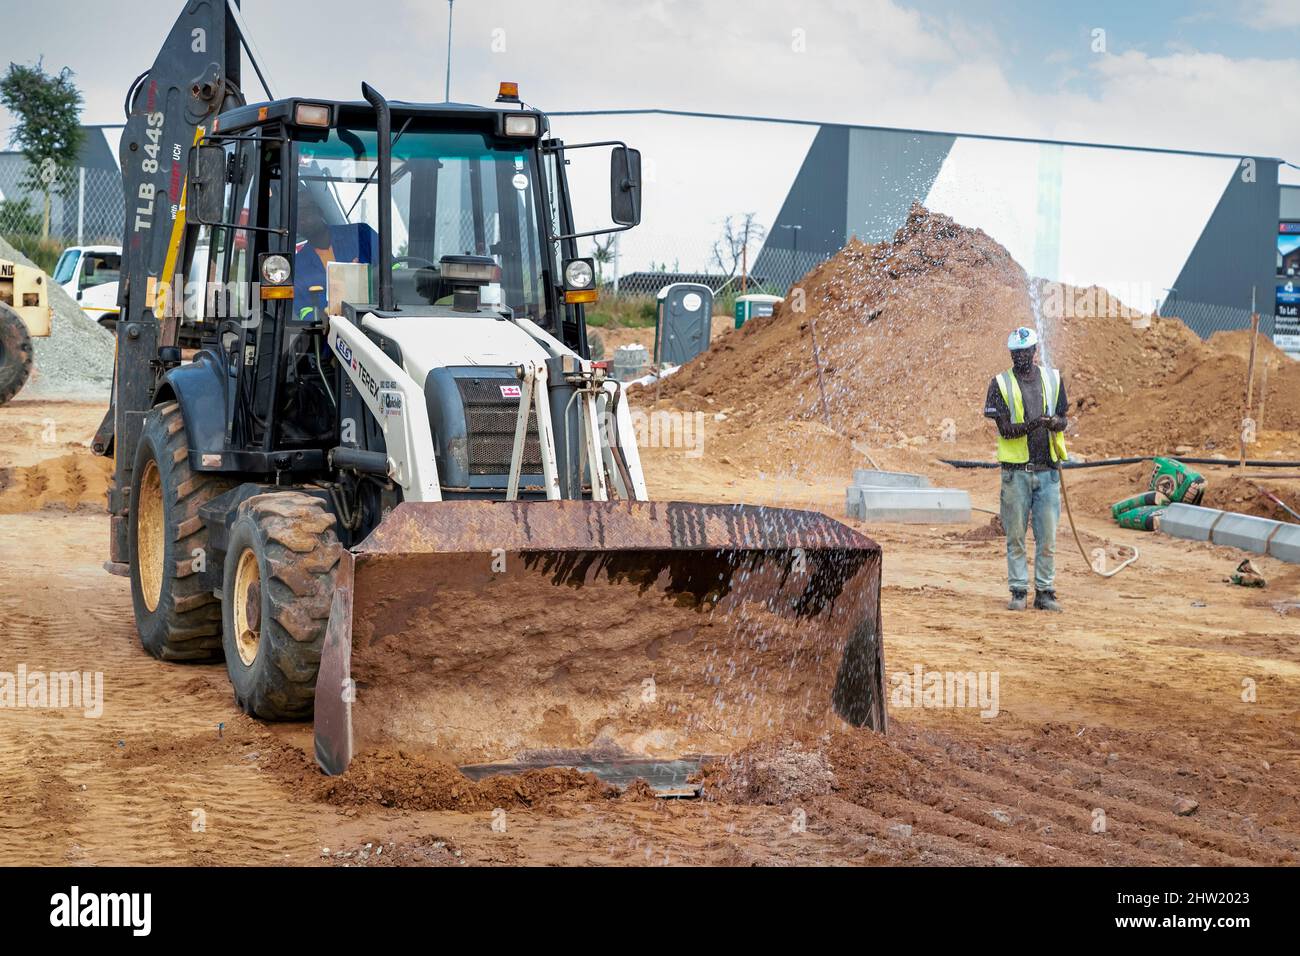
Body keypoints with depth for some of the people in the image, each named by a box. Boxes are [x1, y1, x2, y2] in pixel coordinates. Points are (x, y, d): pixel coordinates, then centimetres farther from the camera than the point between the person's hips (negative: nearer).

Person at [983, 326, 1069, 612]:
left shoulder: (1052, 379, 9)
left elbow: (1064, 418, 10)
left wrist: (1055, 423, -14)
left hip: (1048, 470, 2)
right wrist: (1031, 425, -24)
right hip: (1016, 472, -2)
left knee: (1047, 537, 3)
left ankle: (1045, 592, 10)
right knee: (1015, 536, 3)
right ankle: (1018, 591, 10)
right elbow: (1004, 428, -6)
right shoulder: (1000, 384, 1)